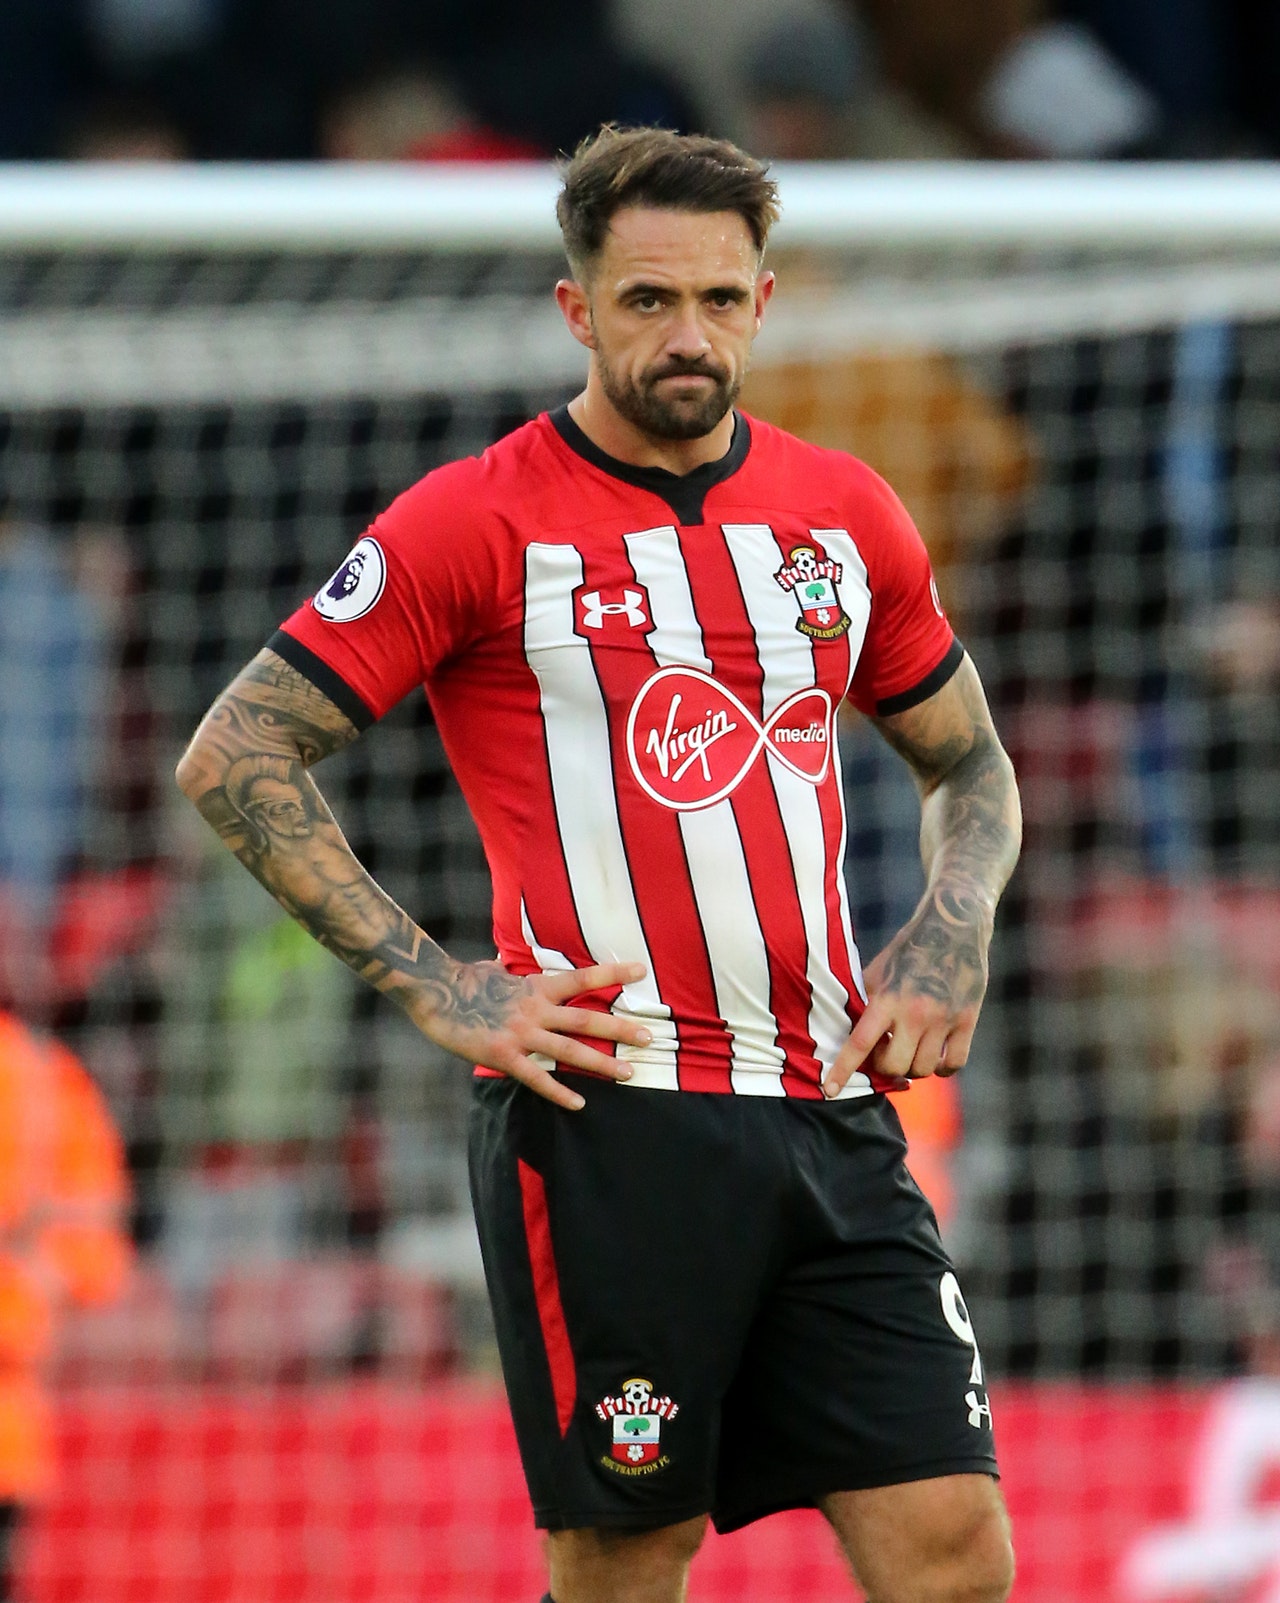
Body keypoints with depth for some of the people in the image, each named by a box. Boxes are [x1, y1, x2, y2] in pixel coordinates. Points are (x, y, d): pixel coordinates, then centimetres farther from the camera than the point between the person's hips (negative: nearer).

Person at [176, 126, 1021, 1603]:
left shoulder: (846, 515, 12)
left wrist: (952, 933, 7)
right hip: (604, 1123, -4)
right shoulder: (476, 523, -3)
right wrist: (435, 989, -9)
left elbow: (969, 766, 27)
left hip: (827, 1113, 5)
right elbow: (231, 760, -3)